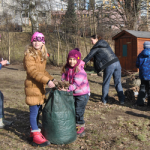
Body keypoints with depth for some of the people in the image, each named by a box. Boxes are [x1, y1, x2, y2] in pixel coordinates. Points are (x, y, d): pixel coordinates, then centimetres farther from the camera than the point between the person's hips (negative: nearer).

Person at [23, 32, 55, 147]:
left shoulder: (43, 55, 14)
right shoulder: (29, 54, -11)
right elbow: (32, 71, -21)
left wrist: (51, 79, 12)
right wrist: (47, 81, -25)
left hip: (40, 86, 8)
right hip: (32, 85, -8)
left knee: (38, 110, 13)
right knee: (34, 111, -4)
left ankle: (34, 132, 27)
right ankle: (36, 137, 3)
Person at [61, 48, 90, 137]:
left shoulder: (80, 71, -23)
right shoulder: (66, 69, -2)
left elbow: (76, 84, -29)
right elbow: (64, 79, 3)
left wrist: (67, 89, -39)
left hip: (82, 94, -7)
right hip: (72, 94, 7)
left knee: (79, 112, -2)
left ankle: (81, 128, 14)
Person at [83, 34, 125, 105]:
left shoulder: (96, 47, 1)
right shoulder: (106, 44, 21)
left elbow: (89, 56, 7)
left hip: (109, 65, -6)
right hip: (117, 63, 6)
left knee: (106, 83, 8)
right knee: (118, 83, 11)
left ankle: (104, 100, 16)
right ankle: (122, 100, 11)